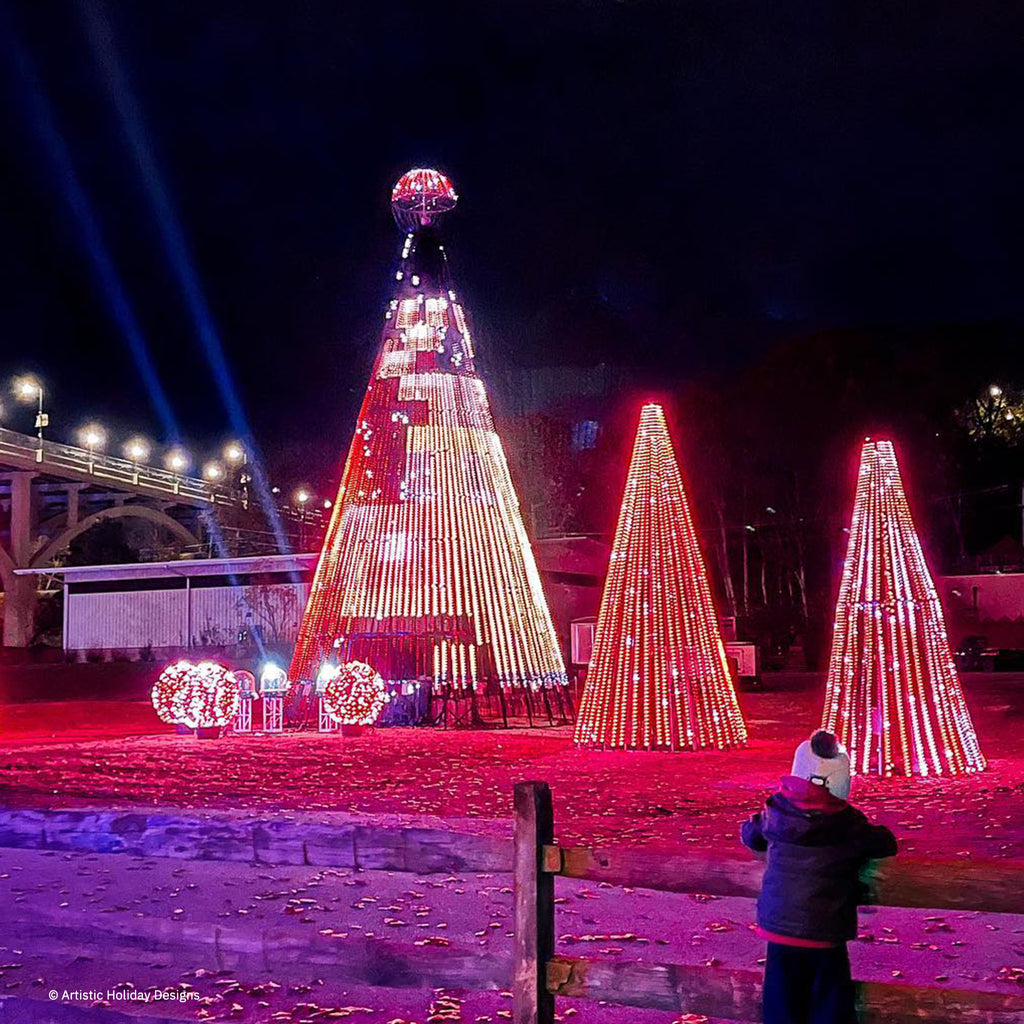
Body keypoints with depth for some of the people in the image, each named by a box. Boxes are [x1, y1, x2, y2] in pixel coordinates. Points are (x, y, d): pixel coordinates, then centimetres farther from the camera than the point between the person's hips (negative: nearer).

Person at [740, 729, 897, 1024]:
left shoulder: (776, 812, -2)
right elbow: (887, 845, -2)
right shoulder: (848, 823, -13)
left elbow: (750, 835, 15)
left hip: (777, 927, 3)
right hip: (824, 935, -3)